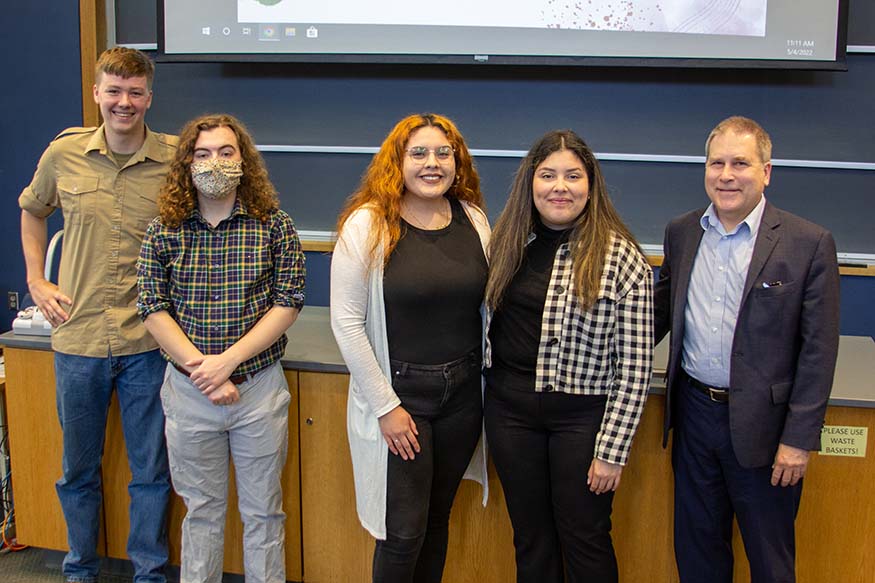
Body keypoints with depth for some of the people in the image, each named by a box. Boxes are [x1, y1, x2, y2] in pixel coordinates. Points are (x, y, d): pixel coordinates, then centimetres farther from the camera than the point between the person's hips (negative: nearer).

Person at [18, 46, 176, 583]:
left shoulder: (176, 160, -8)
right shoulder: (64, 154, -1)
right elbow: (32, 210, 18)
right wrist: (36, 281, 10)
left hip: (147, 342, -2)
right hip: (77, 337, 2)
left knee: (151, 470, 10)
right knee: (78, 469, 17)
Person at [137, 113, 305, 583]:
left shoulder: (274, 226, -5)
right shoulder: (164, 231, -1)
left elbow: (288, 302, -9)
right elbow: (152, 308, -4)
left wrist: (227, 361, -17)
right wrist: (201, 370, -14)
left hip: (259, 387, -1)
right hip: (188, 390, 1)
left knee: (263, 510, 12)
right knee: (201, 509, 16)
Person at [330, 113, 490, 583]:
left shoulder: (473, 220, 2)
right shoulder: (367, 225, -12)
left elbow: (487, 304, 10)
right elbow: (346, 322, -12)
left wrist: (488, 381, 6)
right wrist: (385, 405, -12)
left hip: (464, 392, 4)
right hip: (399, 394, -4)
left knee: (438, 519, 17)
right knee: (404, 531, 3)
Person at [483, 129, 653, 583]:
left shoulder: (620, 257, -12)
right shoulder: (508, 241, 3)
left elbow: (635, 365, -12)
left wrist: (613, 449, -13)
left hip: (582, 414, -4)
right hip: (509, 407, 4)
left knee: (585, 540, 10)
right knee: (530, 538, 16)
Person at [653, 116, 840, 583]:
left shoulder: (809, 243, -10)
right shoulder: (680, 233, 4)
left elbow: (818, 350, -10)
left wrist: (799, 438, -12)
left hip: (763, 423, -4)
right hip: (694, 412, 4)